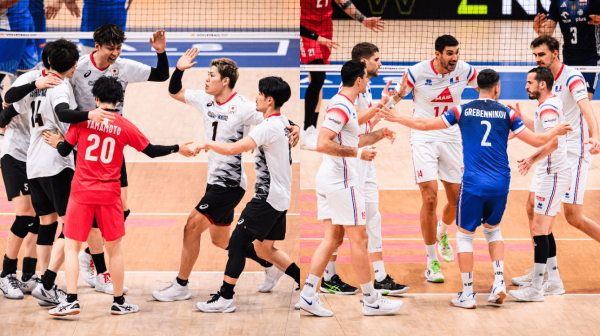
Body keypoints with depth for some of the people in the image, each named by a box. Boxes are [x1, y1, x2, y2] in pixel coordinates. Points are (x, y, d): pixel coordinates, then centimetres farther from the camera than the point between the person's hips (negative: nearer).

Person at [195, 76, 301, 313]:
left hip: (268, 196, -9)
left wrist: (208, 144, -9)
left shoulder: (268, 127, -20)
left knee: (238, 241, -6)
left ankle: (225, 298, -6)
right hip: (280, 197, 9)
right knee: (264, 249, 16)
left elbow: (232, 149, -27)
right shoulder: (284, 123, 9)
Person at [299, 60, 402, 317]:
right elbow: (323, 144, -24)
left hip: (328, 179, 10)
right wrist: (358, 153, -23)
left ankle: (308, 295, 1)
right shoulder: (341, 107, -16)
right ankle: (371, 301, 3)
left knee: (332, 238, 7)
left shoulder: (344, 105, 17)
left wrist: (378, 135, 21)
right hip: (342, 180, -10)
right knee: (359, 238, -3)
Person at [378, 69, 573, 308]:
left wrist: (398, 118, 22)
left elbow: (425, 124, 6)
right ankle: (499, 281, 10)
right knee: (493, 229, 24)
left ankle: (467, 295, 8)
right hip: (501, 184, 2)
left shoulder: (463, 111, 2)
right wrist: (556, 131, 25)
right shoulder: (506, 113, 4)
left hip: (474, 183, -2)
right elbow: (537, 140, 6)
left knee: (465, 235, 9)